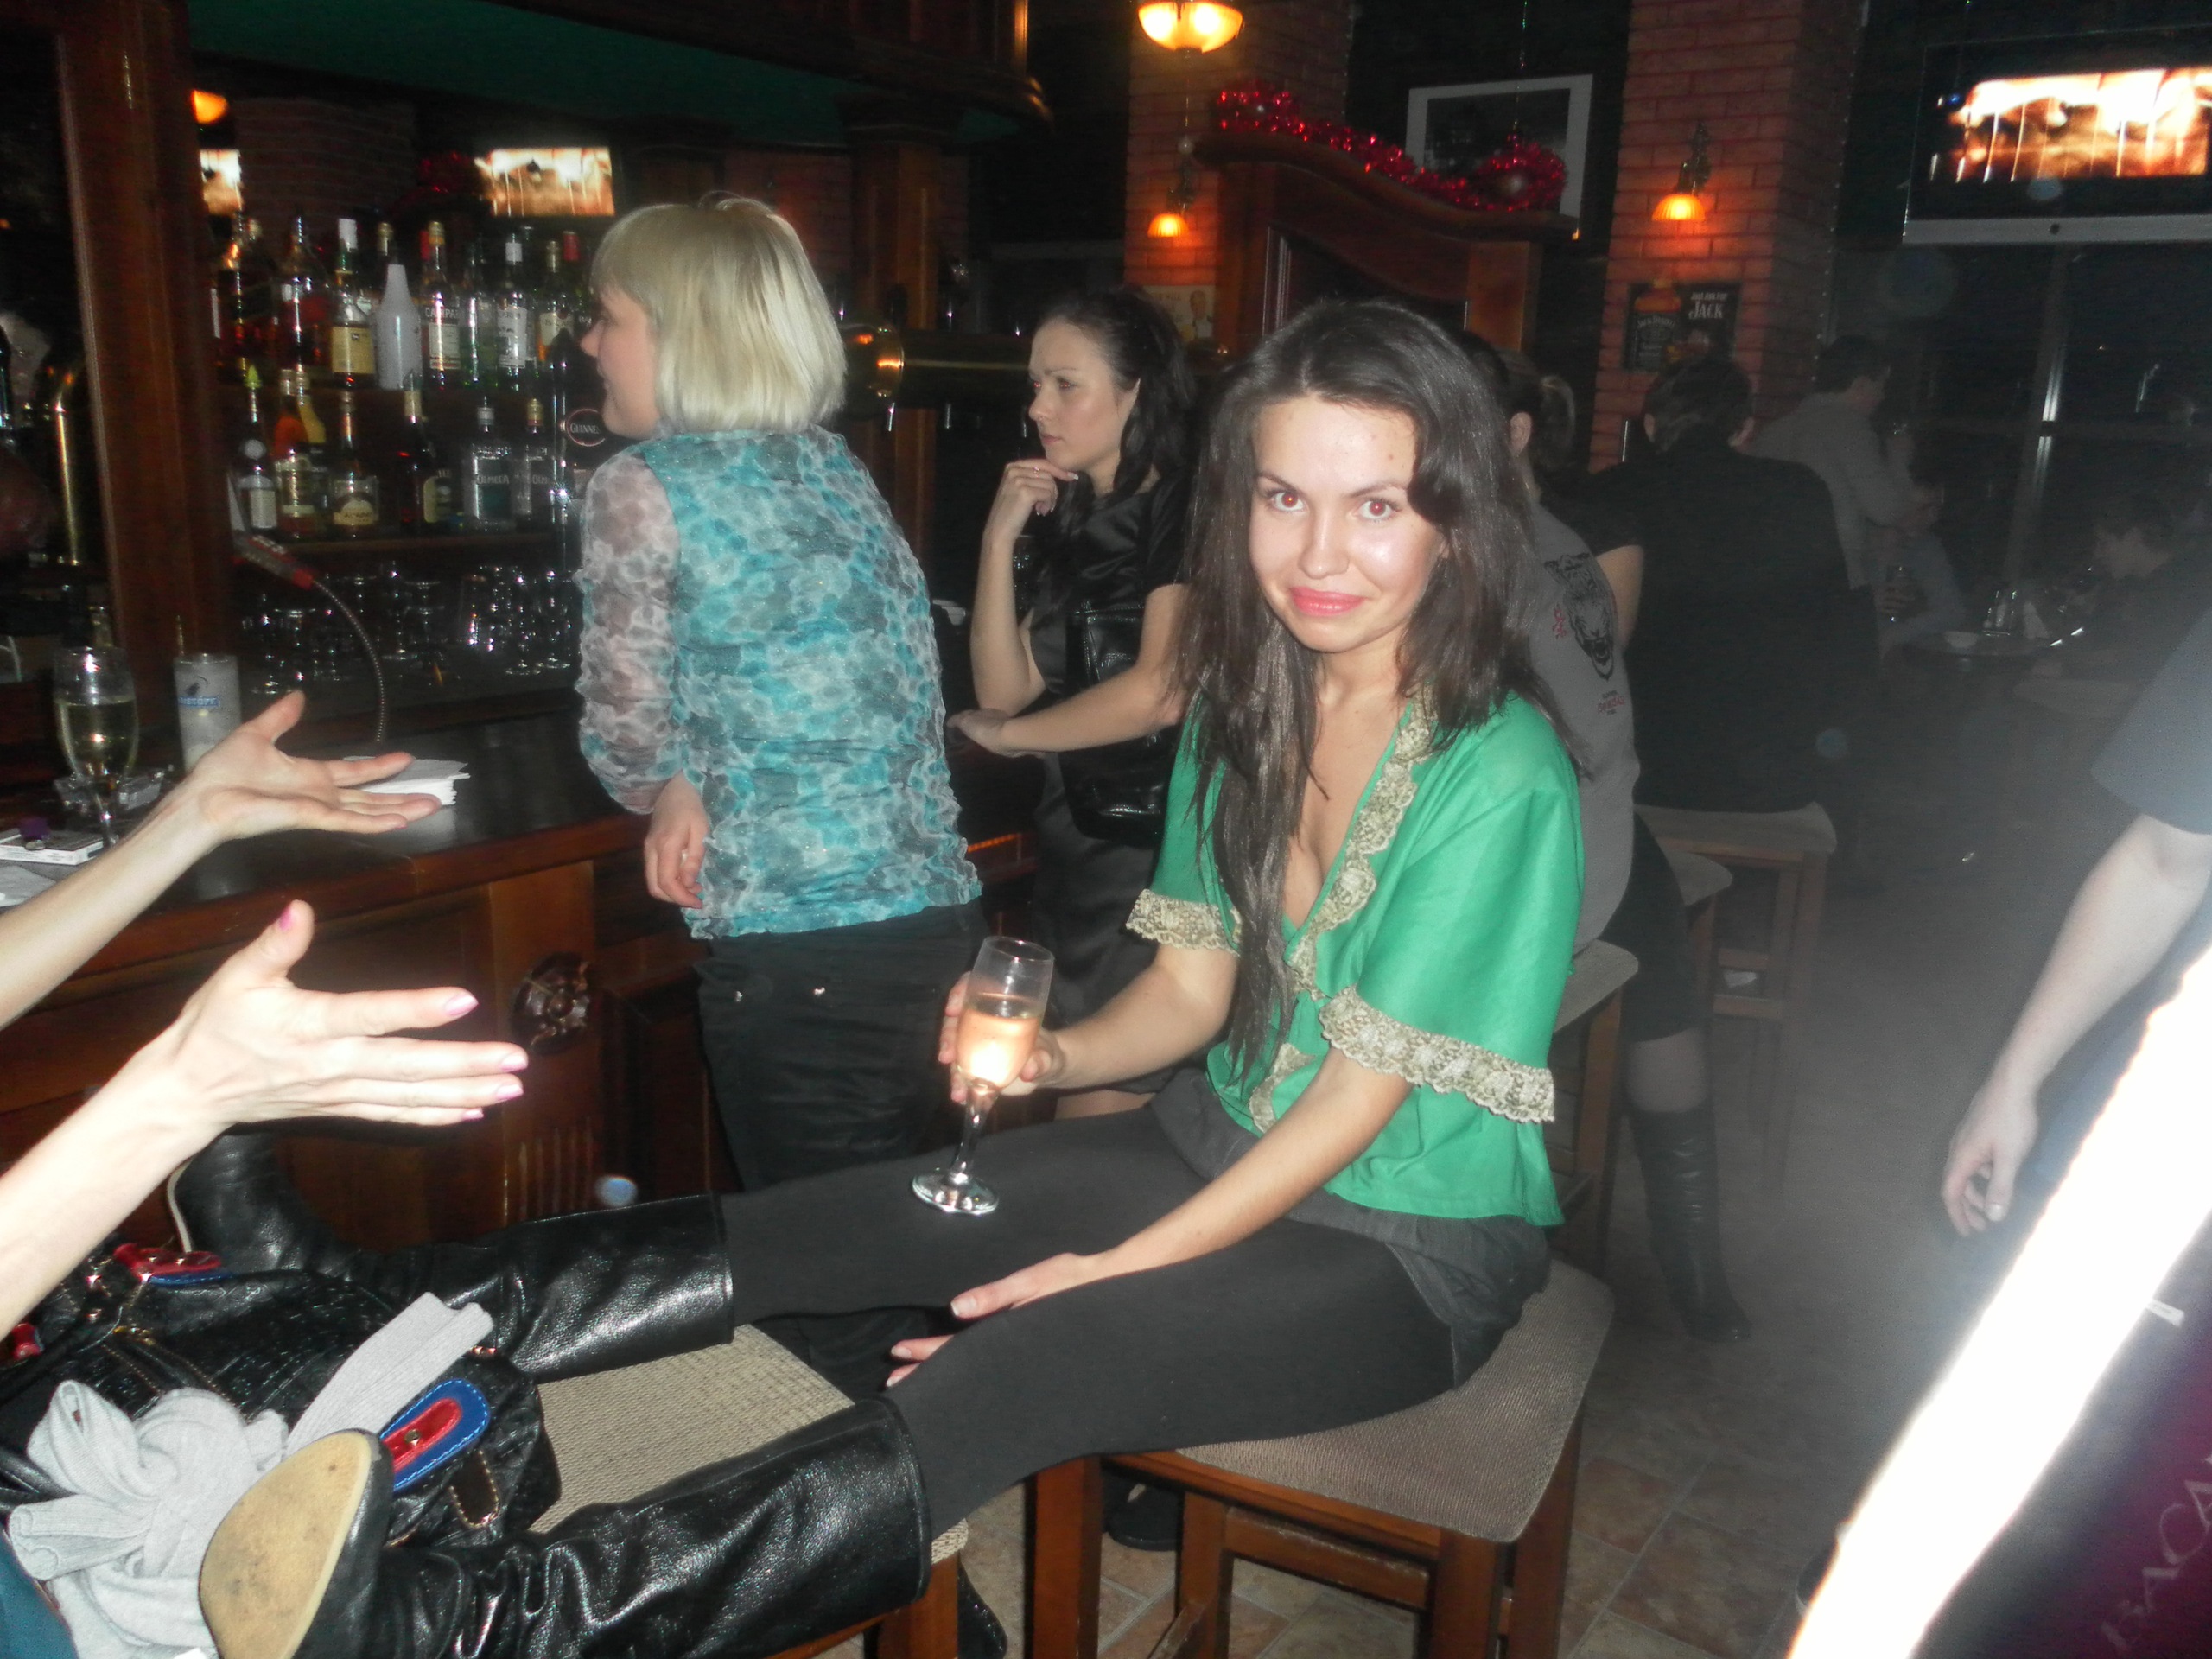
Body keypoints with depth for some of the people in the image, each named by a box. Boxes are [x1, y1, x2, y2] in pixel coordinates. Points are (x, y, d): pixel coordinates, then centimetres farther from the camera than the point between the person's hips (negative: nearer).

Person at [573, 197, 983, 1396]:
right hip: (938, 908, 8)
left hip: (801, 948, -7)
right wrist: (698, 786, 7)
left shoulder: (643, 487, -6)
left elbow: (626, 735, -3)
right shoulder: (836, 465, 13)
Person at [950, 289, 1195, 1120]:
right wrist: (1001, 536, -4)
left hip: (1154, 852, -7)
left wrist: (1007, 734, -5)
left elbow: (1160, 693, -21)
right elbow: (1004, 687, 7)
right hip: (1073, 843, 7)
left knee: (1106, 1116, -2)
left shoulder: (1185, 511, -10)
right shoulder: (1071, 521, 12)